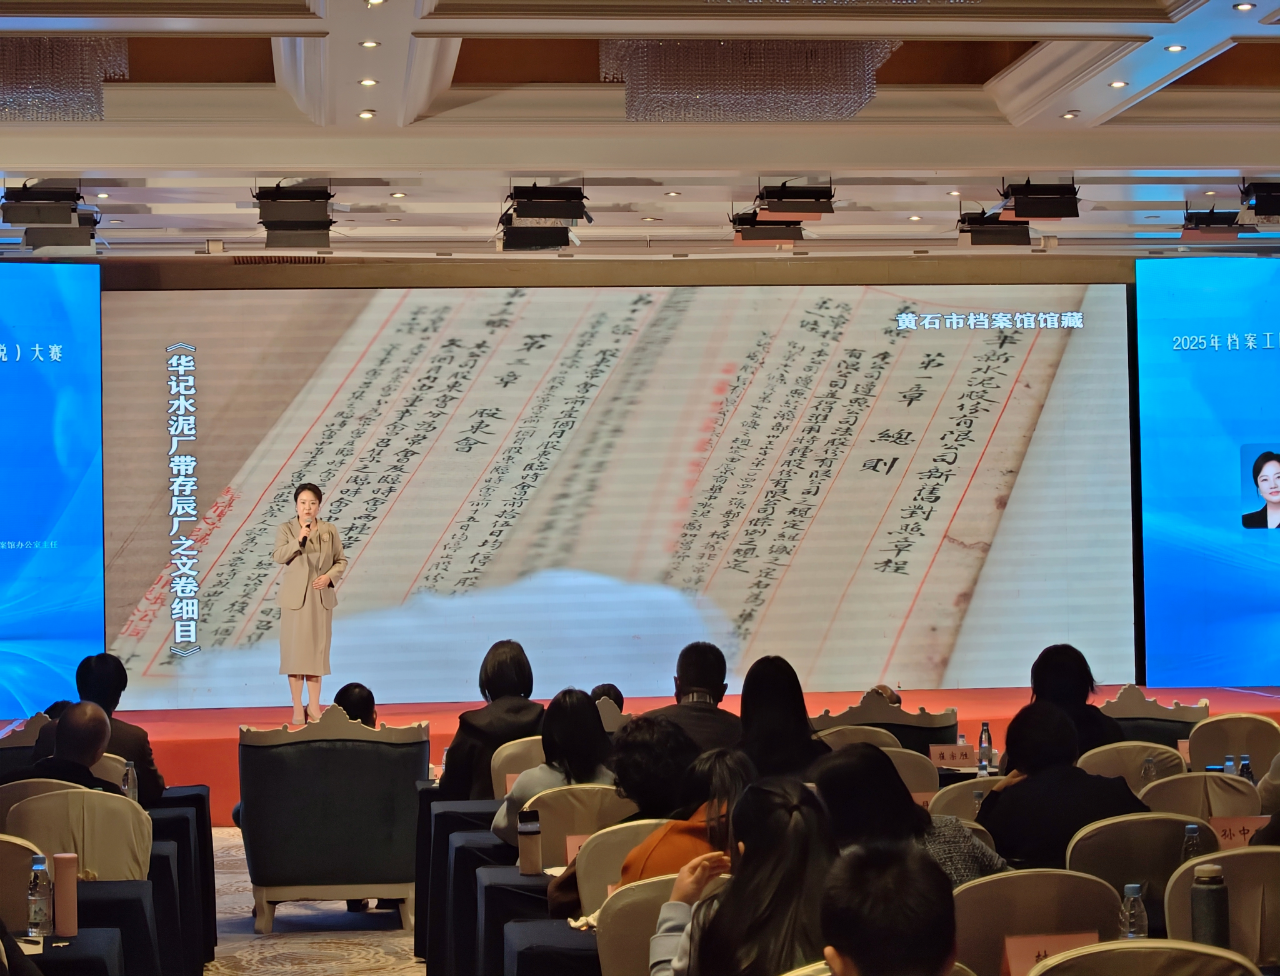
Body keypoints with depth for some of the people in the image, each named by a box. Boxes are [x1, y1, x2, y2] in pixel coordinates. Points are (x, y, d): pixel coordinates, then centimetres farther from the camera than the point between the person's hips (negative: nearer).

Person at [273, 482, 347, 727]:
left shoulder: (330, 530, 4)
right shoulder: (286, 529, -2)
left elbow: (341, 560, 7)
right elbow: (278, 556, -15)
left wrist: (329, 576, -10)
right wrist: (298, 541, -26)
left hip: (321, 597, 2)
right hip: (295, 597, -2)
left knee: (317, 651, 6)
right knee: (295, 651, -1)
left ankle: (314, 707, 13)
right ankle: (297, 708, 4)